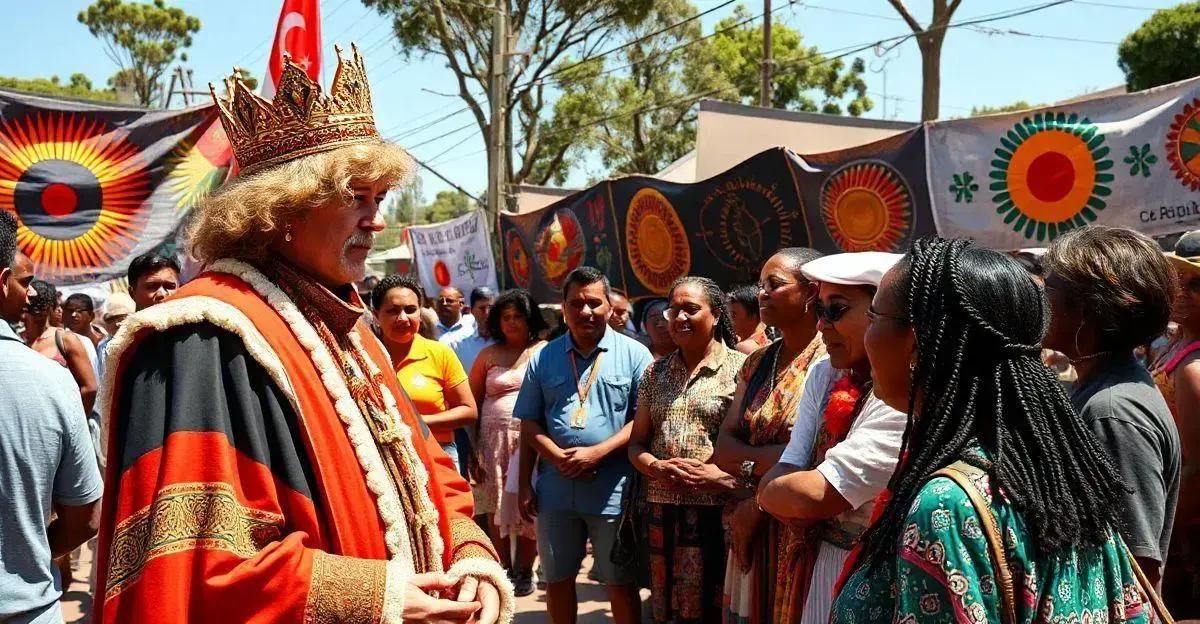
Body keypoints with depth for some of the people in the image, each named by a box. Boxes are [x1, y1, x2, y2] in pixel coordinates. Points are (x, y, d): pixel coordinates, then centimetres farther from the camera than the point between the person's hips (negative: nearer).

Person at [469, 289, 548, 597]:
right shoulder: (488, 355, 8)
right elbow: (472, 403, 8)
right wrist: (471, 449, 2)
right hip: (494, 440, 2)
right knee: (497, 506, 6)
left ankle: (524, 570, 18)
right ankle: (504, 569, 21)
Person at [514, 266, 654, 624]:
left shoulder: (634, 354, -2)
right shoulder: (544, 358, 7)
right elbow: (529, 423, 7)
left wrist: (597, 453, -17)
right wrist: (558, 457, -8)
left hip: (614, 490, -3)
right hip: (555, 488, 3)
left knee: (621, 582, 10)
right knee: (556, 580, 16)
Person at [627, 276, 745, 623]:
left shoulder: (740, 368, -3)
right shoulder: (656, 372, 12)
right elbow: (636, 442, 13)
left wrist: (721, 475, -20)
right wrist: (657, 467, -7)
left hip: (721, 510, -4)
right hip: (663, 512, 4)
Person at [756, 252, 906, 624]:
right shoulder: (824, 375, 4)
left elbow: (813, 495, -26)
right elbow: (784, 474, 1)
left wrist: (769, 493, -7)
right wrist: (785, 493, -20)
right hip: (814, 568, 7)